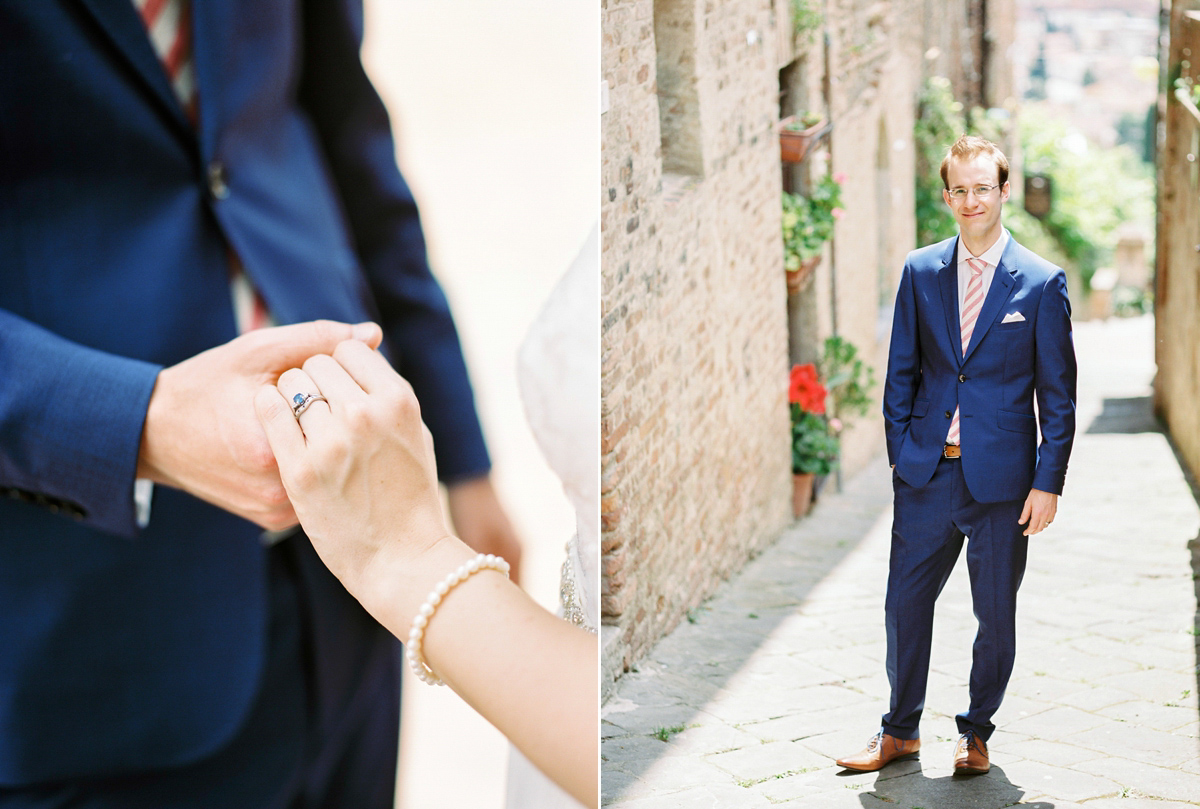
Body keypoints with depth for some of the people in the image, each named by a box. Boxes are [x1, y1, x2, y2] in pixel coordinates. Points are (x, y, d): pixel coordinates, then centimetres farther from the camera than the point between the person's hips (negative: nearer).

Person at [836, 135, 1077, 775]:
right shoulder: (920, 272, 5)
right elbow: (901, 373, 10)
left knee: (996, 614, 8)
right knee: (905, 604, 7)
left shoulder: (1042, 283, -3)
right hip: (926, 474, 2)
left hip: (1001, 478, -2)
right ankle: (901, 731, 24)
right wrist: (900, 453, 2)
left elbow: (1057, 394, -2)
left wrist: (1047, 483, -7)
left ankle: (976, 733, 27)